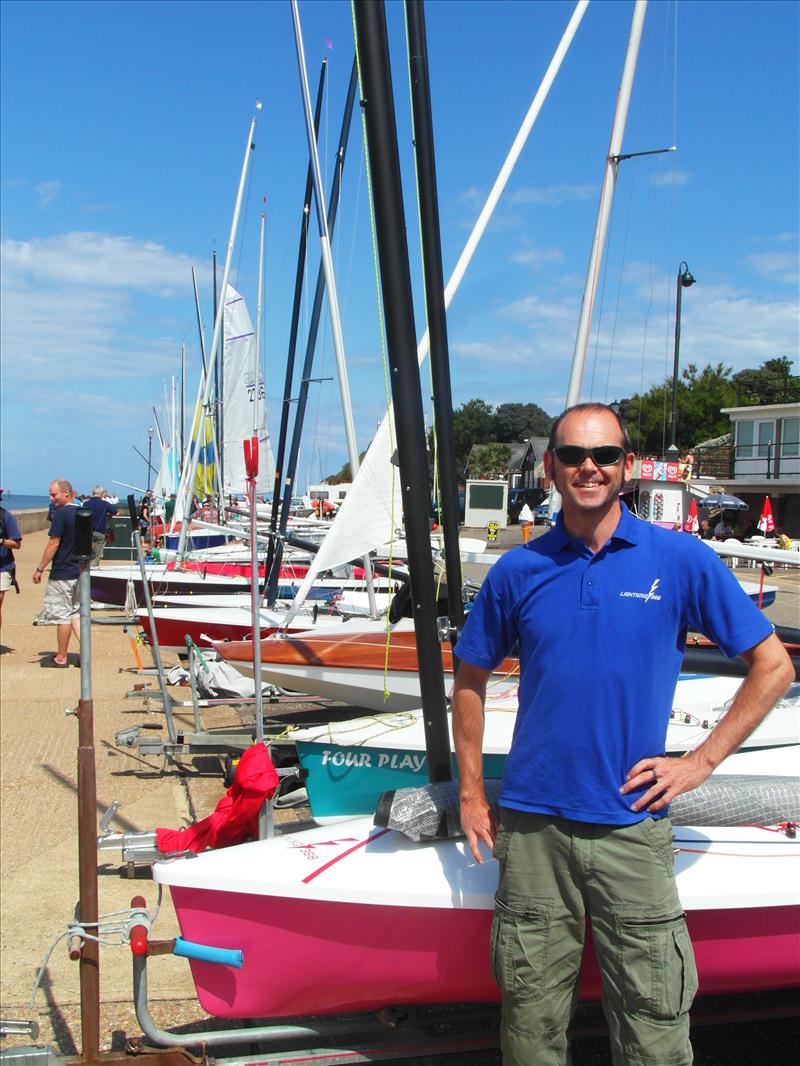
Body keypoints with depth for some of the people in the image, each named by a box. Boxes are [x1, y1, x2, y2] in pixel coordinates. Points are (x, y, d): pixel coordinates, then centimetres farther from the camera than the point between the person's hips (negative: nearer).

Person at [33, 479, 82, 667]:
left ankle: (61, 658, 9)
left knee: (62, 615, 1)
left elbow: (53, 544, -17)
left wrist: (40, 569, -11)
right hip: (79, 572, 8)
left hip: (61, 574, -8)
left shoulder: (61, 514, -16)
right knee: (74, 612, 14)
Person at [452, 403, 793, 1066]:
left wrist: (701, 762, -3)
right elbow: (472, 679, 14)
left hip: (632, 825, -1)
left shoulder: (681, 560, -2)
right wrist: (472, 794, 9)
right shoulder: (517, 571, 2)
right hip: (532, 826, 2)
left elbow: (773, 665, 3)